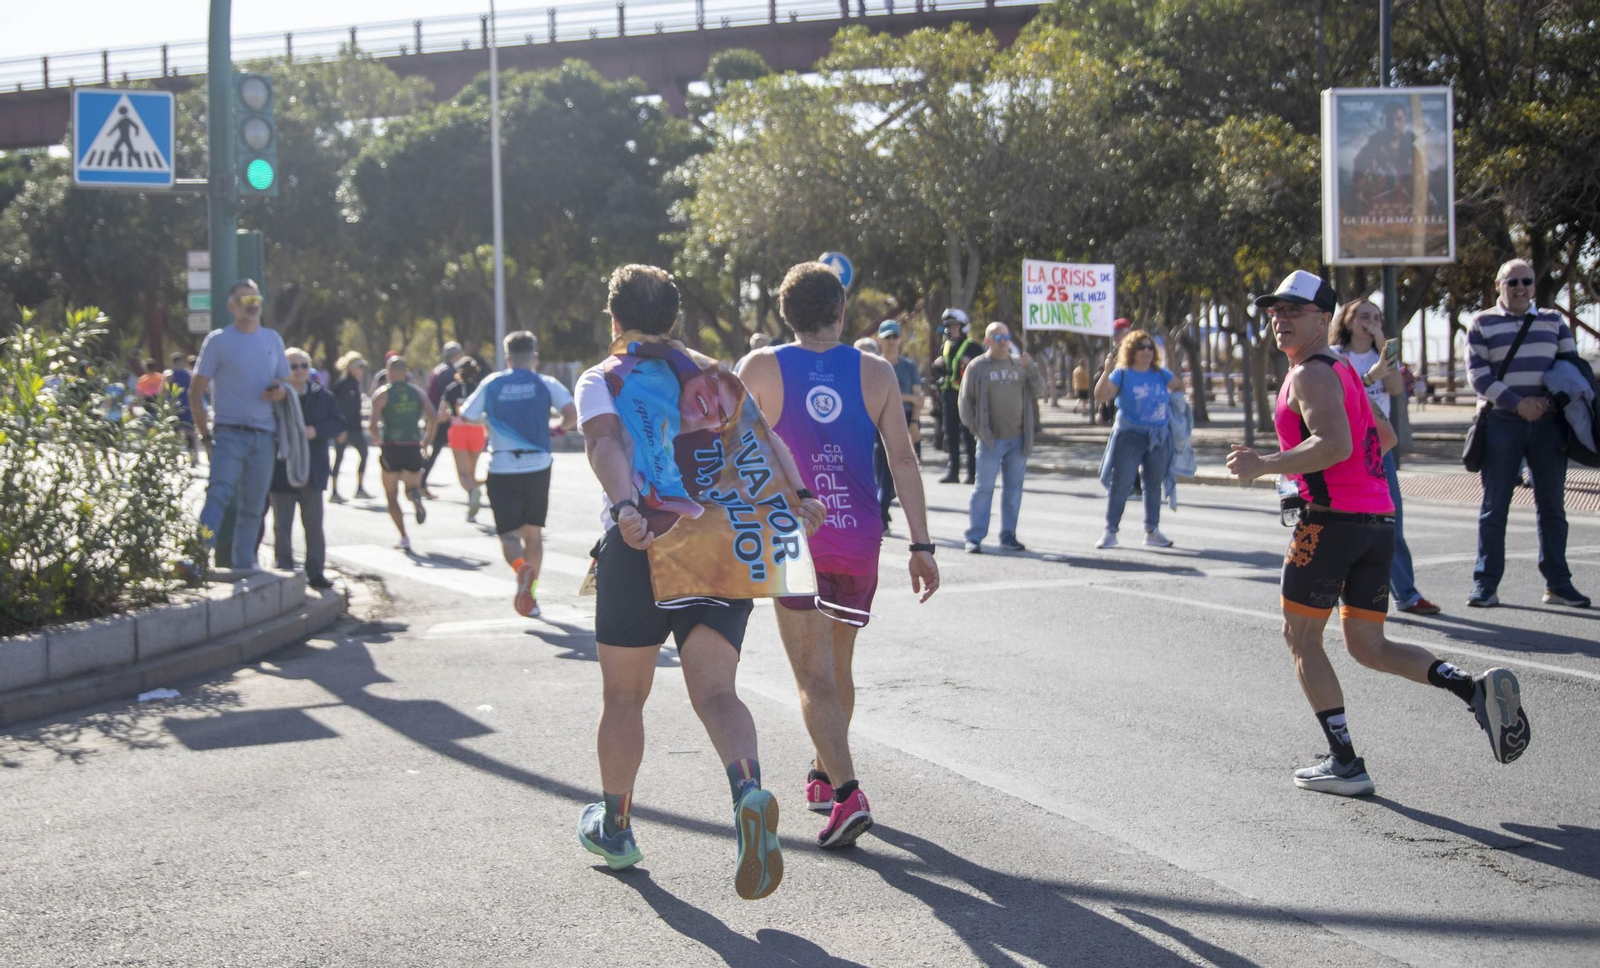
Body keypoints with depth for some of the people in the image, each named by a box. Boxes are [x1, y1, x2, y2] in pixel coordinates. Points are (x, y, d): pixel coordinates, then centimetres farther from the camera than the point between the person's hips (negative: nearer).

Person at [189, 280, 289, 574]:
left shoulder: (273, 339, 15)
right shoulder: (218, 340, 1)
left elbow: (285, 383, 23)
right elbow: (196, 391, 1)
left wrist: (279, 391, -2)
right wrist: (206, 436, -7)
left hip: (263, 436, 5)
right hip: (229, 433, -5)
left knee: (254, 505, 8)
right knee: (219, 492, -23)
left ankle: (244, 564, 17)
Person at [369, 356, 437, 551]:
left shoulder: (382, 393, -2)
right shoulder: (418, 392, 6)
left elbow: (374, 423, -14)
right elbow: (433, 417, -4)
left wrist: (378, 439, 5)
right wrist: (426, 440, 7)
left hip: (390, 448, -2)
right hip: (413, 447, 2)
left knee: (392, 496, 10)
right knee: (413, 487, 18)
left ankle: (404, 537, -1)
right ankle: (415, 495, -20)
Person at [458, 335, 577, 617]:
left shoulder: (491, 384, 3)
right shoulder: (546, 384, 0)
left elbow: (465, 417, 4)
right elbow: (572, 415, -13)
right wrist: (558, 429, 9)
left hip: (502, 469, -1)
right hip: (537, 466, 1)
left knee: (509, 532, 2)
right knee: (533, 531, 16)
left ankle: (521, 567, -30)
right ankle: (530, 591, 18)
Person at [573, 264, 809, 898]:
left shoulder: (601, 380, 7)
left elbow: (604, 442, -14)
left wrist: (625, 508, -30)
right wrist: (794, 497, -10)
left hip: (638, 546, -2)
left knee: (623, 695, 14)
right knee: (714, 691, -3)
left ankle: (613, 826, 29)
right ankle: (748, 791, -33)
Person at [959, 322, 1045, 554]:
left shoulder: (1020, 365, 10)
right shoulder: (978, 367, 1)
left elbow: (1039, 391, 4)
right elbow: (965, 400, 2)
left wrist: (1031, 369, -11)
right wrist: (974, 428, -8)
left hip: (1018, 439, 4)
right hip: (991, 439, -4)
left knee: (1013, 489, 9)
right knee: (984, 488, -3)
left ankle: (1008, 535, 17)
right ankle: (974, 537, 0)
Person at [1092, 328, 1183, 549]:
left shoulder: (1160, 374, 7)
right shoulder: (1122, 374, -5)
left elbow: (1179, 385, 26)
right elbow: (1101, 396, -17)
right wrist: (1107, 371, -26)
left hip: (1158, 438, 5)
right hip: (1129, 437, -5)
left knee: (1154, 485, 11)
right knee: (1120, 485, -5)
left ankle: (1152, 531, 20)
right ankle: (1110, 532, 1)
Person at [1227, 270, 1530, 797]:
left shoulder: (1311, 375, -9)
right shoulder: (1343, 371, 21)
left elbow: (1336, 444, -25)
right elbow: (1384, 437, 32)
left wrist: (1264, 465, -23)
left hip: (1332, 518, -9)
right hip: (1378, 520, 9)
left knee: (1301, 637, 5)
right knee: (1367, 645, 12)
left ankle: (1345, 763, 3)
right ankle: (1475, 688, -7)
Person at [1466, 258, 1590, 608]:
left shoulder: (1553, 322, 14)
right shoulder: (1482, 324, 5)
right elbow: (1478, 373, -4)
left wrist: (1551, 399, -8)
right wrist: (1517, 403, -15)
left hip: (1548, 423, 3)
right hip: (1502, 423, -3)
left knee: (1552, 505, 5)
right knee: (1494, 507, -1)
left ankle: (1557, 583, 11)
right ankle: (1486, 585, 3)